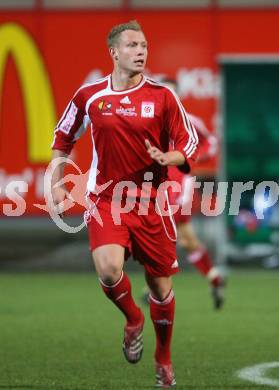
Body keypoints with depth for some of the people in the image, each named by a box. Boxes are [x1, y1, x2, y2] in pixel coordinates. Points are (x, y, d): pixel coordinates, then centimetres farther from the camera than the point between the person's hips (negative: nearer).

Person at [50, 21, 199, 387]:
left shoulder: (162, 96, -3)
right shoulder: (88, 96, 0)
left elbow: (190, 143, 2)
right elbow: (62, 139, 16)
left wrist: (168, 158, -19)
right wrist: (57, 185, 10)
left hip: (151, 202, 0)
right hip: (105, 200, 0)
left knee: (161, 286, 7)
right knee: (108, 269, -25)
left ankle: (164, 359, 32)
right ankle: (133, 319, 8)